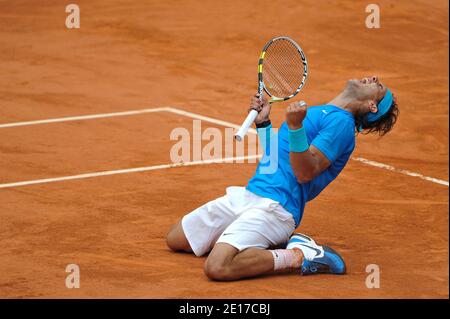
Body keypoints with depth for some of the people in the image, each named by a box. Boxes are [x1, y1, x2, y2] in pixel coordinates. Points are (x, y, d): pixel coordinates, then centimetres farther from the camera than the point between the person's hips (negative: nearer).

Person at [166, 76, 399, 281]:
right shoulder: (317, 112, 21)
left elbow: (305, 173, -18)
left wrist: (296, 127, -29)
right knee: (175, 239, 15)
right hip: (247, 195, 10)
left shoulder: (341, 122, -7)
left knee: (217, 268, -30)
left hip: (274, 206, -10)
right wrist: (262, 122, 20)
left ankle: (301, 257, -13)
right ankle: (274, 241, 10)